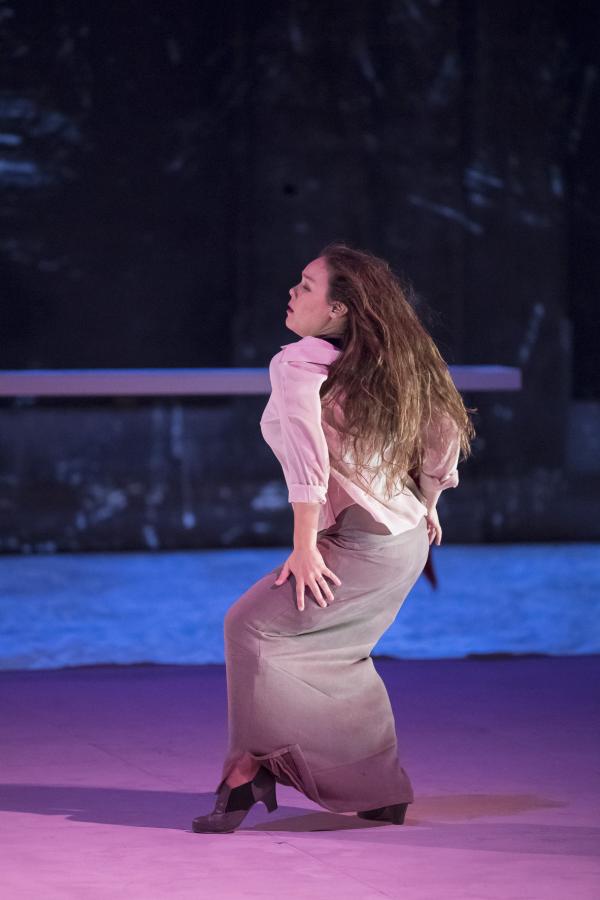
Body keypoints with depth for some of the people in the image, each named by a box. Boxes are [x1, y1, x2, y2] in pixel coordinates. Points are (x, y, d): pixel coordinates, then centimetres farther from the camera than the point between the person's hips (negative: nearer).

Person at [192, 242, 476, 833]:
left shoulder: (296, 363, -14)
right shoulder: (376, 365, 10)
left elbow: (306, 458, -23)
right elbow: (448, 429, 15)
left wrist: (304, 549, -19)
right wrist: (425, 505, 25)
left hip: (361, 542, -9)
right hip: (409, 539, 9)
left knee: (253, 627, -5)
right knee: (335, 651, 22)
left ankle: (249, 767, -3)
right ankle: (380, 791, 26)